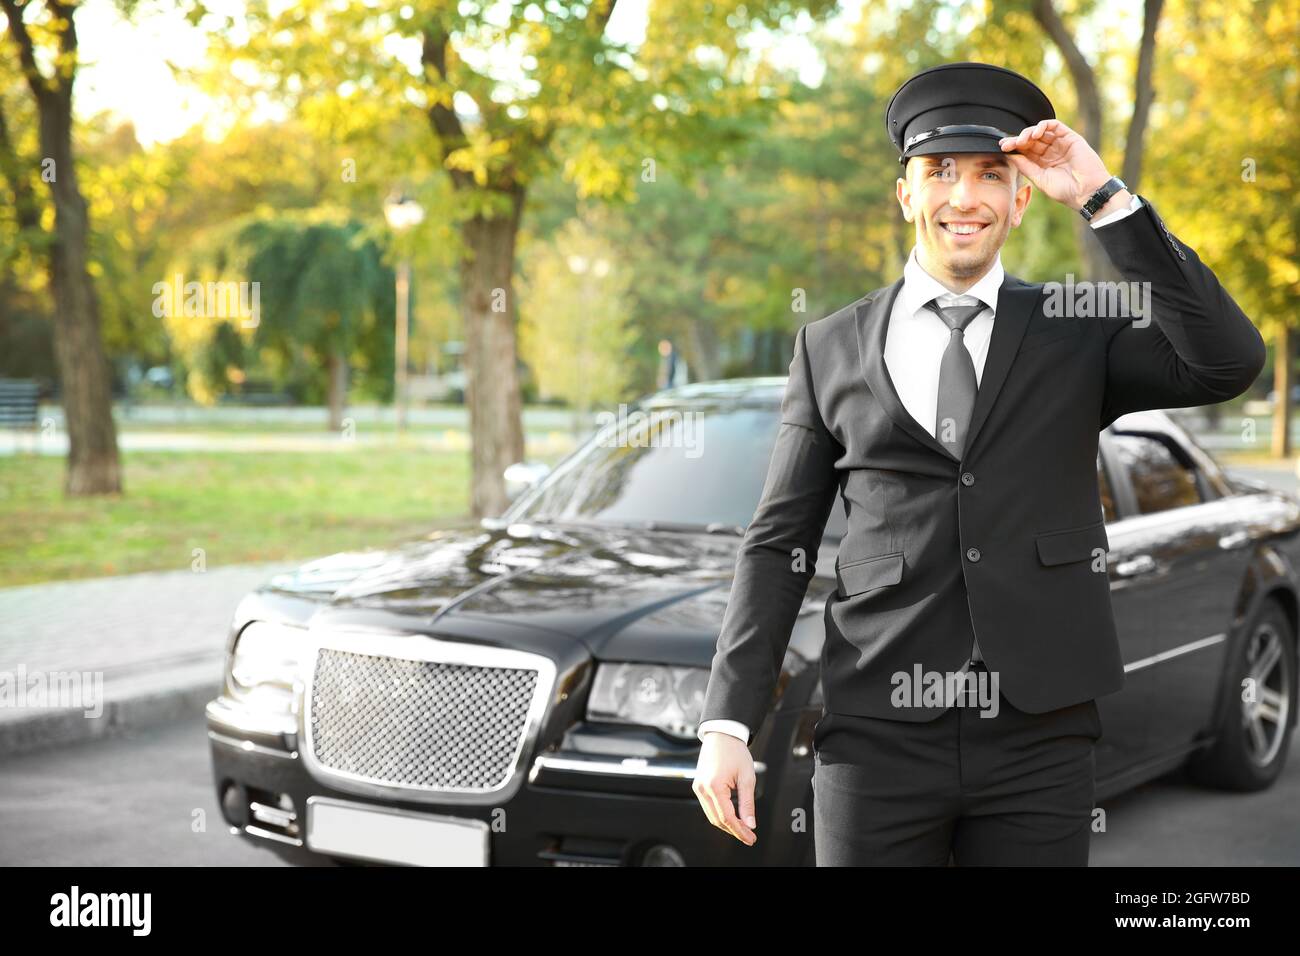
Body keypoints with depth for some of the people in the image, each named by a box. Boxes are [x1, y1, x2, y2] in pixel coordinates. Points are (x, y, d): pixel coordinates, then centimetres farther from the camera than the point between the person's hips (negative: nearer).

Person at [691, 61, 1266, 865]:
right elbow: (780, 544, 8)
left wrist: (1104, 198, -11)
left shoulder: (1080, 332, 6)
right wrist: (727, 724, 0)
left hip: (1040, 738, 0)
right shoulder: (831, 347, 8)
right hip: (879, 736, 0)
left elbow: (1231, 365, -11)